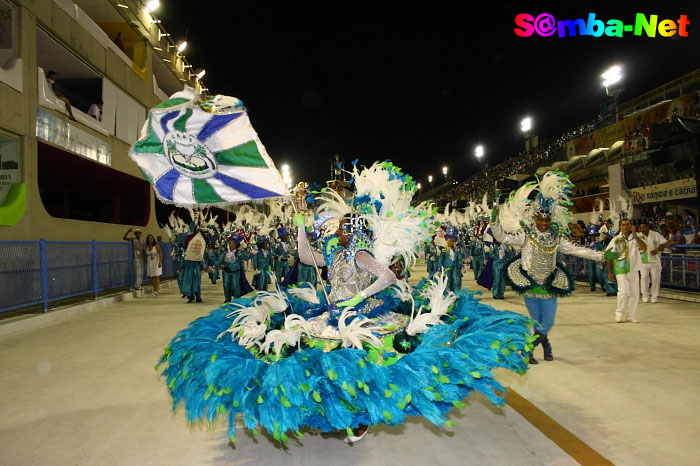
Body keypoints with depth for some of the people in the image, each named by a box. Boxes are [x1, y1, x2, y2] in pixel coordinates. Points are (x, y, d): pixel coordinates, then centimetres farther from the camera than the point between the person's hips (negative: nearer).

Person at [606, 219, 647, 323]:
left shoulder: (635, 238, 5)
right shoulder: (616, 240, 1)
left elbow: (644, 248, -13)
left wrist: (635, 234, -17)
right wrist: (609, 271, 0)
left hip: (633, 269, 3)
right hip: (621, 270, -3)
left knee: (634, 293, 6)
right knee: (623, 291, -13)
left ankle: (631, 315, 19)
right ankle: (620, 314, 3)